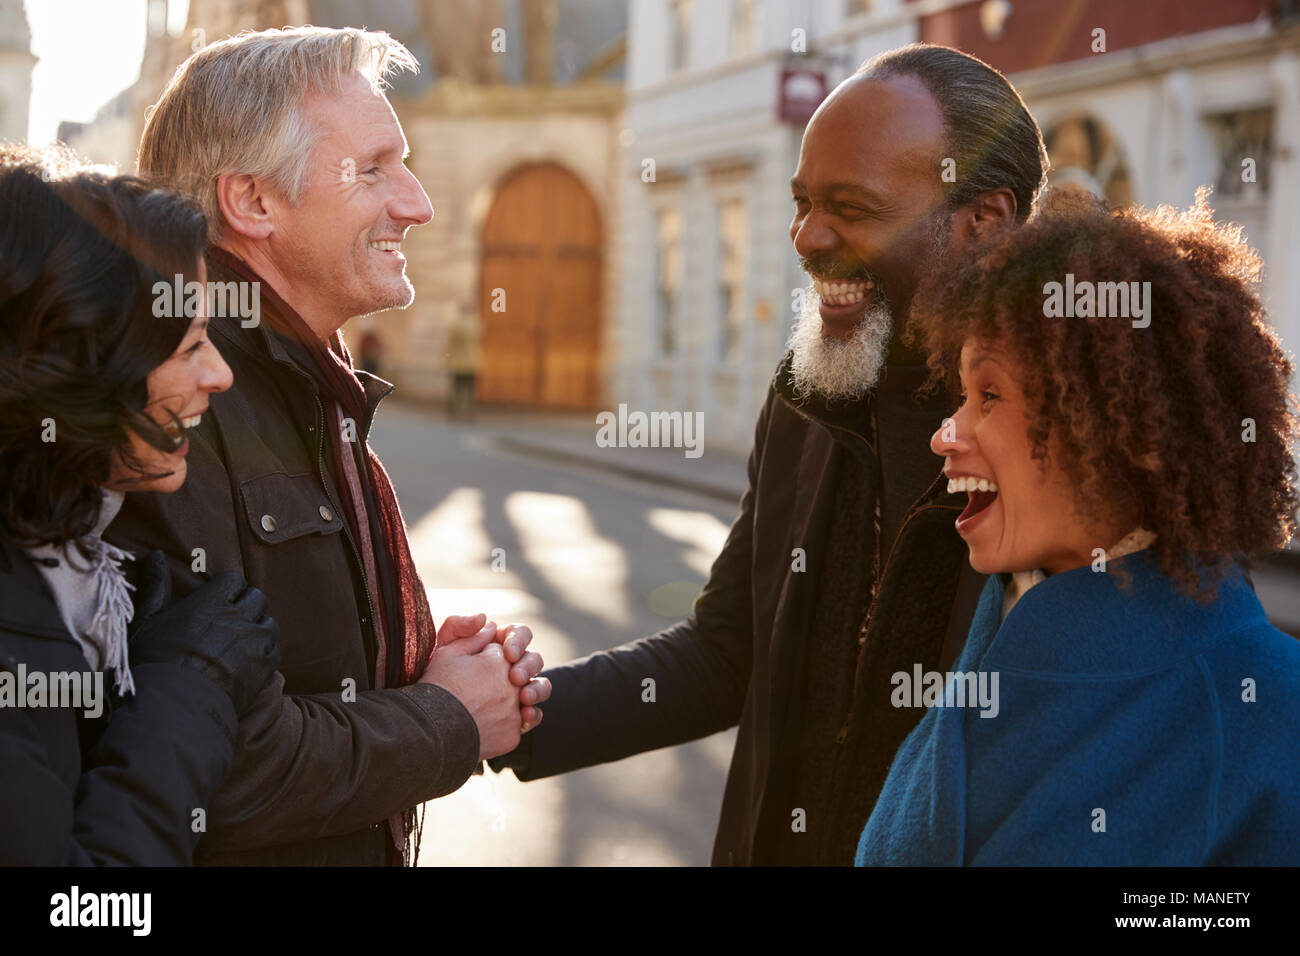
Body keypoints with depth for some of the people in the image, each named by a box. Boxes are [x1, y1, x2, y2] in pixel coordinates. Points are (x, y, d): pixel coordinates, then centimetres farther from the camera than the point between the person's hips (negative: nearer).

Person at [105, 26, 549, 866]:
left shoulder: (317, 397, 8)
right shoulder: (170, 406, -24)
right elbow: (221, 765, -30)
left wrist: (435, 669, -2)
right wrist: (447, 724, -14)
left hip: (372, 844, 9)